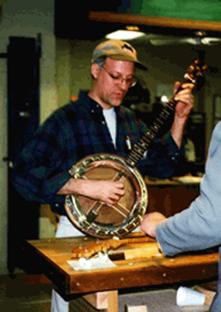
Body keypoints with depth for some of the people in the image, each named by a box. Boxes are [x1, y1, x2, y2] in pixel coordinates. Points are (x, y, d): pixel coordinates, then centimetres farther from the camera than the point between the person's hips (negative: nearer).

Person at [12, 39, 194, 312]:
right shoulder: (65, 119, -9)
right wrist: (86, 187, -26)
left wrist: (179, 119, 2)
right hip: (79, 232, -5)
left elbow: (163, 165, 12)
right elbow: (24, 173, -19)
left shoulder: (130, 122, 11)